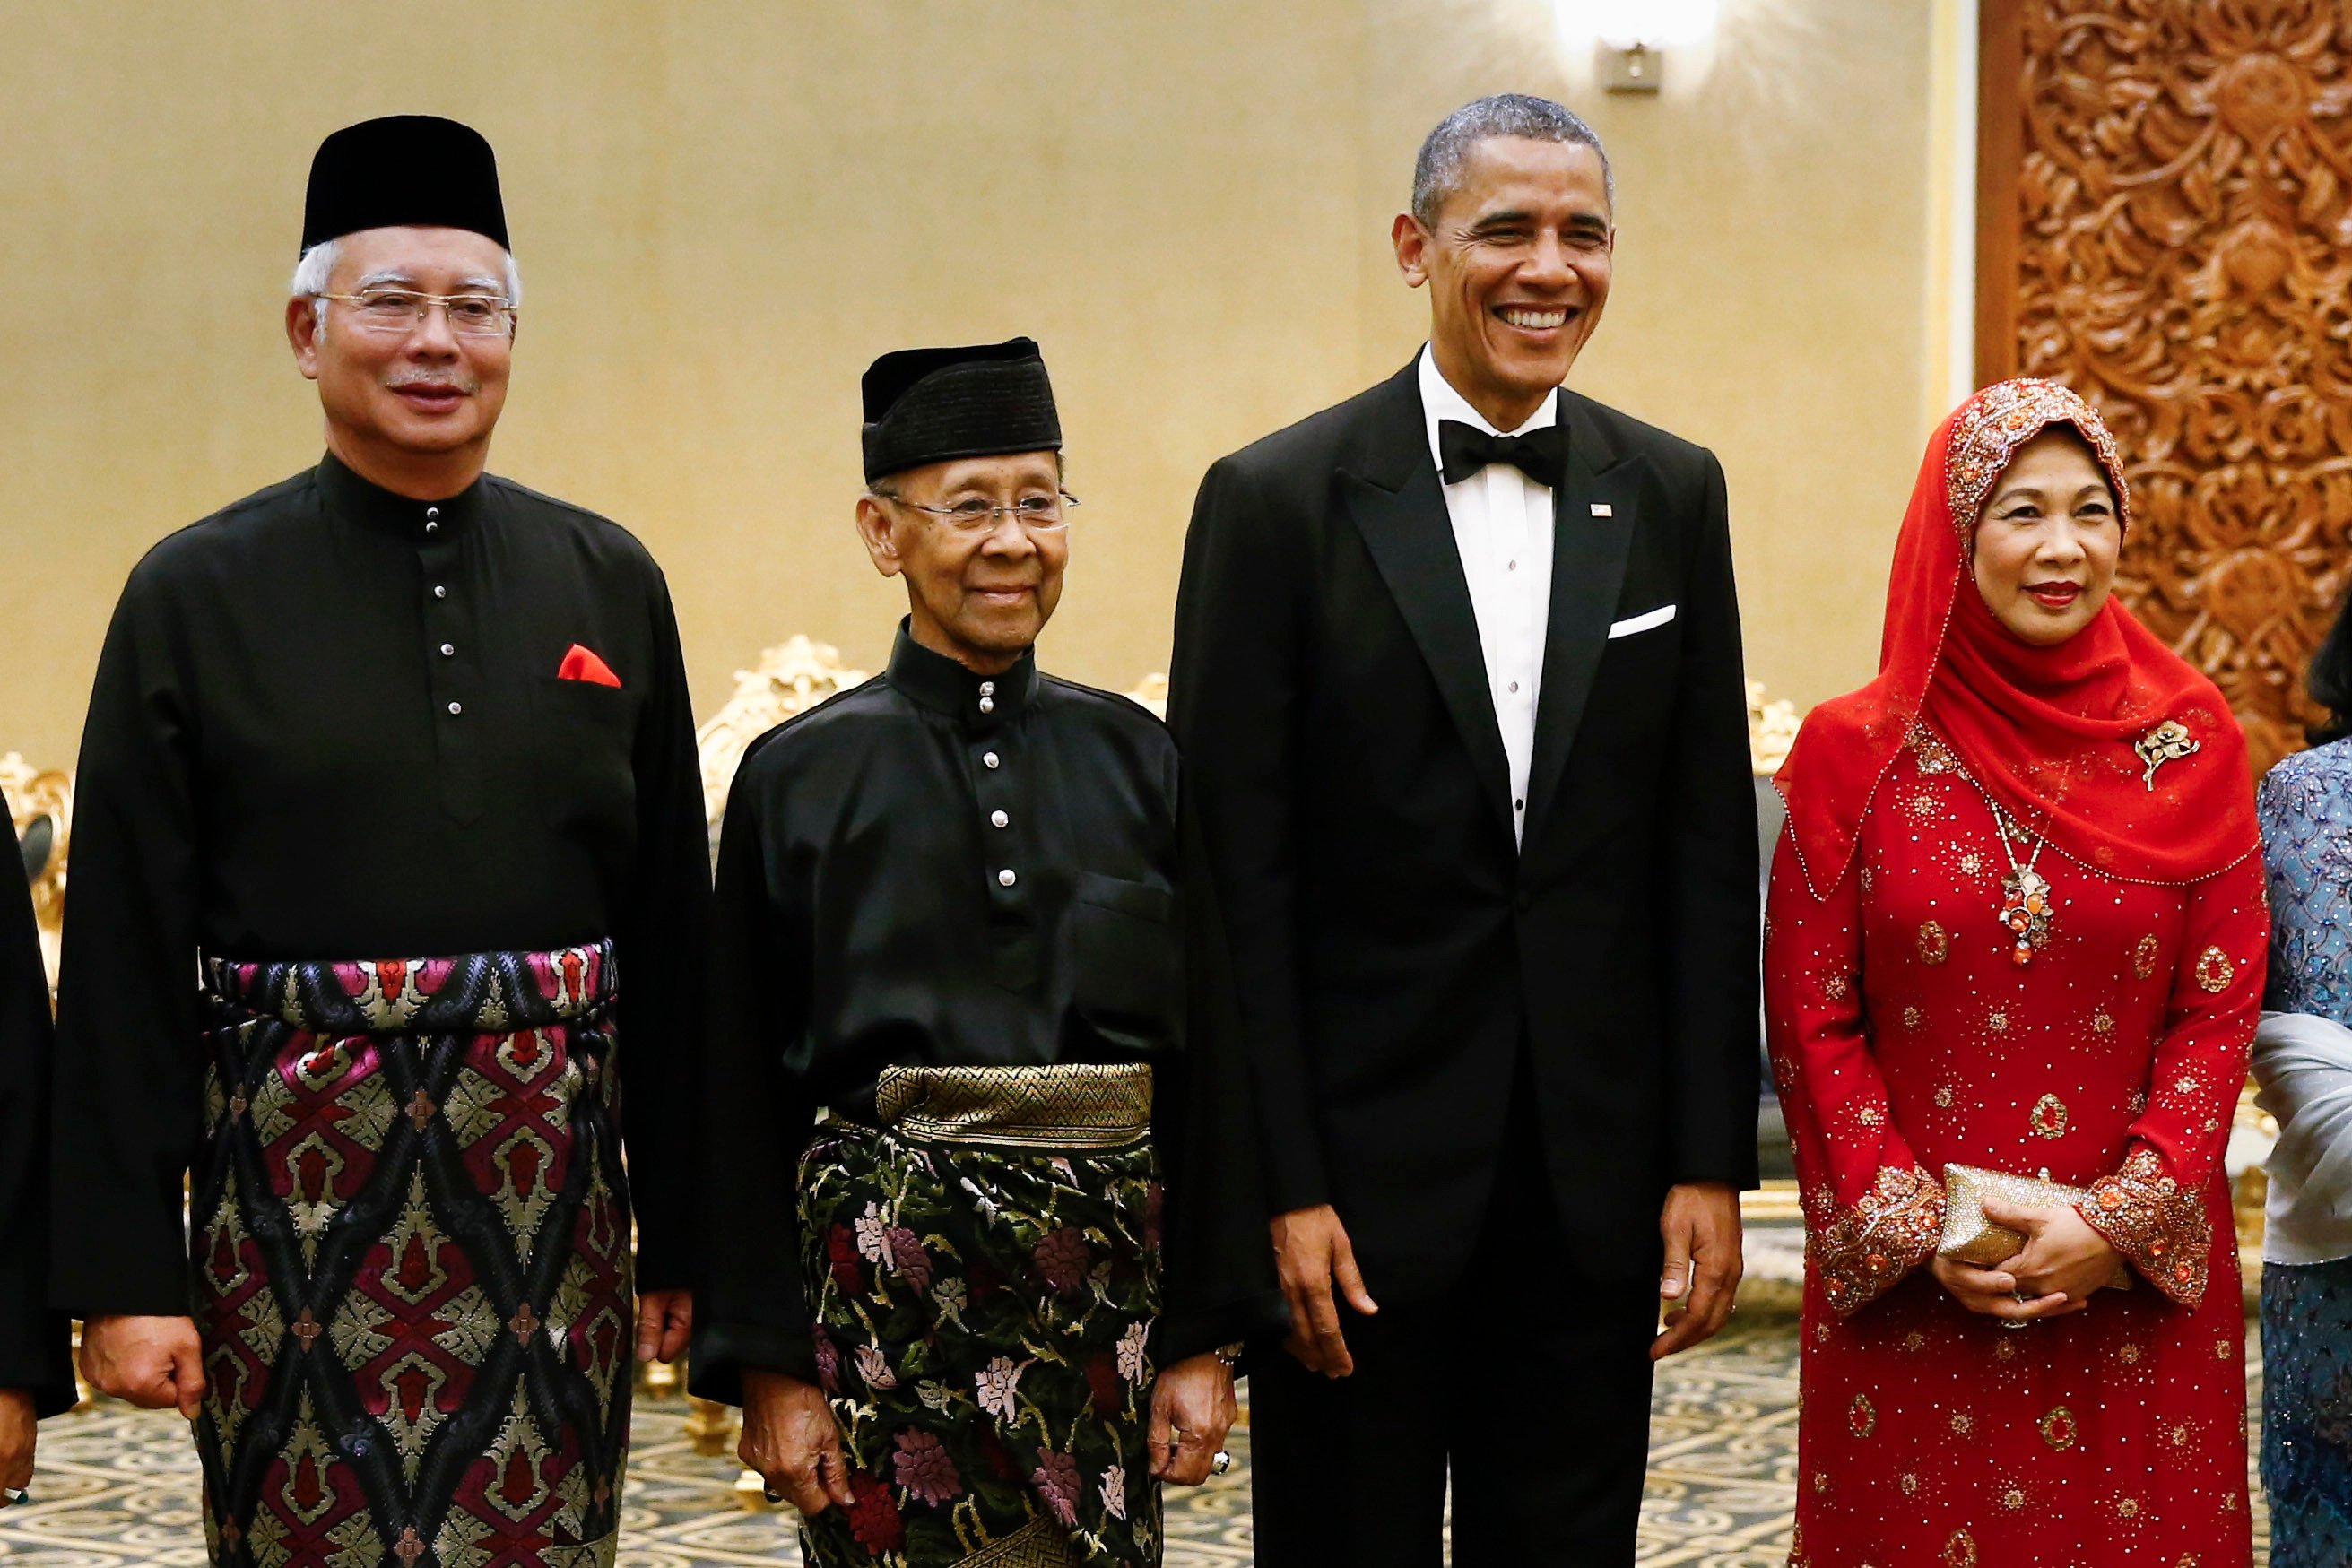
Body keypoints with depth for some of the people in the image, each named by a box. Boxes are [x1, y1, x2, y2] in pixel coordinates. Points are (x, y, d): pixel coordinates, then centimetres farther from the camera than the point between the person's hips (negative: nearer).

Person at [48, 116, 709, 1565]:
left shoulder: (608, 582, 8)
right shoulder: (196, 593, 1)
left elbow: (672, 919, 9)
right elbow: (123, 958, -2)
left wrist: (679, 1230, 7)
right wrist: (126, 1273, -7)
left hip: (552, 1190, 2)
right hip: (296, 1188, -2)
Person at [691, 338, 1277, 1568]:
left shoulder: (1134, 760, 6)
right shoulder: (800, 776, 1)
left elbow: (1203, 1060, 7)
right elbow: (745, 1092, 1)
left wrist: (1205, 1335, 3)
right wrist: (767, 1365, -2)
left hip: (1107, 1284, 2)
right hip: (886, 1285, -2)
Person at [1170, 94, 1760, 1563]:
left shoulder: (1673, 495, 6)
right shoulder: (1279, 500, -5)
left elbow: (1708, 852, 5)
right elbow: (1236, 873, -7)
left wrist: (1711, 1163, 1)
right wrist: (1282, 1186, -11)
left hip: (1596, 1171, 3)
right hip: (1366, 1167, -3)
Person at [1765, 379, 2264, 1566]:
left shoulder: (2188, 744, 2)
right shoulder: (1853, 752, -1)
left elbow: (2221, 1006, 0)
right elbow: (1809, 1020, -1)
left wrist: (2122, 1222, -10)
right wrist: (1916, 1233, -9)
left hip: (2139, 1285, 1)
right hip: (1906, 1292, -1)